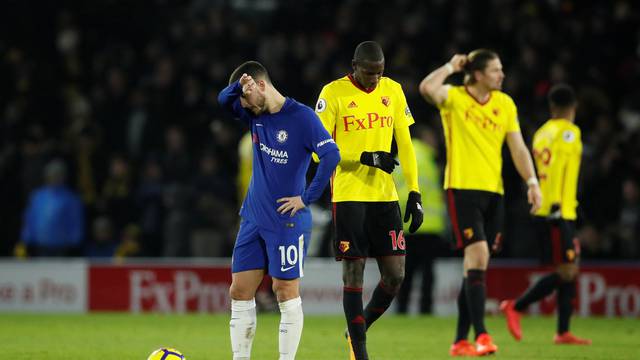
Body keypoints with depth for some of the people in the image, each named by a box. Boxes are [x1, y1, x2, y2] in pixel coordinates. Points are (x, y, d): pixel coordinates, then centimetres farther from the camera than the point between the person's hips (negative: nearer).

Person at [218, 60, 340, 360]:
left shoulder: (301, 116, -12)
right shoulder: (255, 115, 9)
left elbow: (331, 155, -19)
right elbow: (224, 100, 2)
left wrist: (307, 198, -17)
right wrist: (240, 86, -19)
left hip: (287, 221, -7)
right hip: (253, 219, 7)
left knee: (286, 293, -3)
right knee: (240, 292, 5)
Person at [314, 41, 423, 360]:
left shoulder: (393, 91, 9)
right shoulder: (334, 93, -5)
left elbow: (405, 144, 13)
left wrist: (414, 193, 8)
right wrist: (364, 158, -17)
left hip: (385, 196, 4)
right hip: (348, 197, -4)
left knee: (395, 275, 0)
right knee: (354, 273, -4)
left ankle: (359, 329, 23)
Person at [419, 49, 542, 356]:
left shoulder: (505, 104, 9)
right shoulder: (454, 98, -5)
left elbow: (518, 148, 9)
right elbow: (427, 88, -26)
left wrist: (532, 182, -2)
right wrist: (451, 66, -12)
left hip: (493, 192, 5)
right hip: (462, 189, -5)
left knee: (475, 266, 7)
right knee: (477, 254, -19)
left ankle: (460, 340, 12)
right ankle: (481, 334, -21)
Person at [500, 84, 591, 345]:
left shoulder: (542, 133, 15)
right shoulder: (569, 132, -7)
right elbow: (557, 168, -19)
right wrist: (556, 205, -24)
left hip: (545, 212, 9)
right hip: (559, 212, -9)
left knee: (569, 271, 9)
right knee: (566, 271, -8)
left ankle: (563, 332, 6)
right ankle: (516, 307, -6)